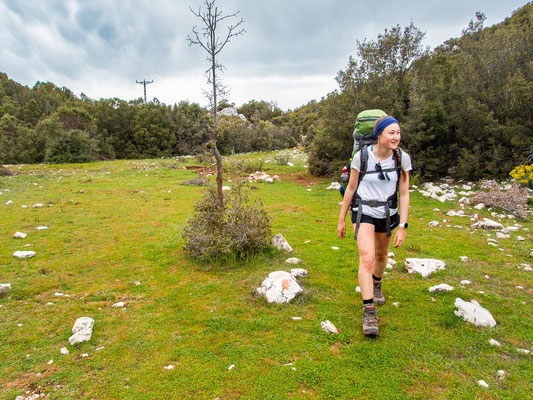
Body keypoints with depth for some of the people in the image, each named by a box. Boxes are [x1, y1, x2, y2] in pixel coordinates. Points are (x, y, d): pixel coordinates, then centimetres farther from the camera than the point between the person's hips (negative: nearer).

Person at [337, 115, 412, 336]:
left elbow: (403, 194, -5)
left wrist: (402, 226, -8)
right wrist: (342, 219, 1)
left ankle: (376, 285, 53)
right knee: (367, 258, -20)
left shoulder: (402, 158, -10)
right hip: (364, 212, -3)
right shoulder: (361, 156, -15)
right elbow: (351, 188, -5)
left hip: (387, 214, 3)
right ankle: (369, 312, -13)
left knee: (381, 254, 22)